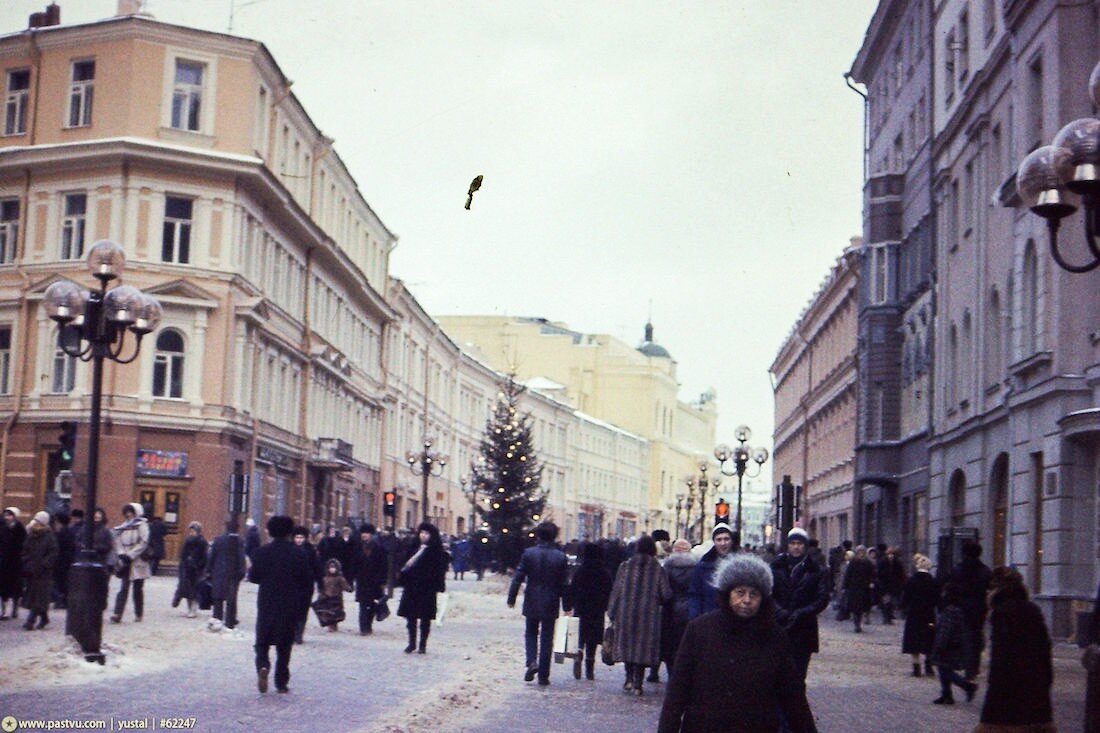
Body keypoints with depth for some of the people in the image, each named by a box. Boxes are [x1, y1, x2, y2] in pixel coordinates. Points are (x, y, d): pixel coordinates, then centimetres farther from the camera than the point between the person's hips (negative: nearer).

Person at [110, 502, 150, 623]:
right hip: (125, 563, 3)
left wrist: (130, 555, -14)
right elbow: (118, 542, 10)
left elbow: (143, 543, -11)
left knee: (138, 589, 3)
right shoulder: (123, 527, 13)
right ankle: (117, 614, -12)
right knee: (124, 588, -4)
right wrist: (121, 554, -8)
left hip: (138, 562, -3)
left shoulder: (142, 525, -2)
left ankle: (138, 614, 14)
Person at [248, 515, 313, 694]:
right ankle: (281, 682, 12)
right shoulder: (299, 554, -4)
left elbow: (253, 577, -1)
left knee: (262, 641, 9)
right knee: (285, 645, 11)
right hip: (290, 607, 1)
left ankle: (263, 666, -19)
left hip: (266, 606, -1)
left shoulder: (261, 552, -5)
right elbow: (308, 582, -3)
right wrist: (303, 606, 5)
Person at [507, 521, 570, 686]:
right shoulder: (561, 557, -6)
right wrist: (567, 605, 6)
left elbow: (518, 577, -6)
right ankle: (543, 675, 7)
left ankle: (532, 661, -6)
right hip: (551, 605, 0)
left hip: (532, 604, 0)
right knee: (546, 638, 7)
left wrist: (511, 598, 3)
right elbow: (564, 584, -3)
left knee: (531, 633, 18)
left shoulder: (528, 553, -7)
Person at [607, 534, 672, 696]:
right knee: (643, 646, 4)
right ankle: (637, 683, 2)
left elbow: (616, 590, 0)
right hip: (648, 615, -1)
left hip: (626, 612, 1)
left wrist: (612, 613, 7)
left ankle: (629, 678, 6)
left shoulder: (625, 566, -1)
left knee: (627, 643, 14)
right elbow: (666, 594, -5)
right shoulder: (657, 569, -4)